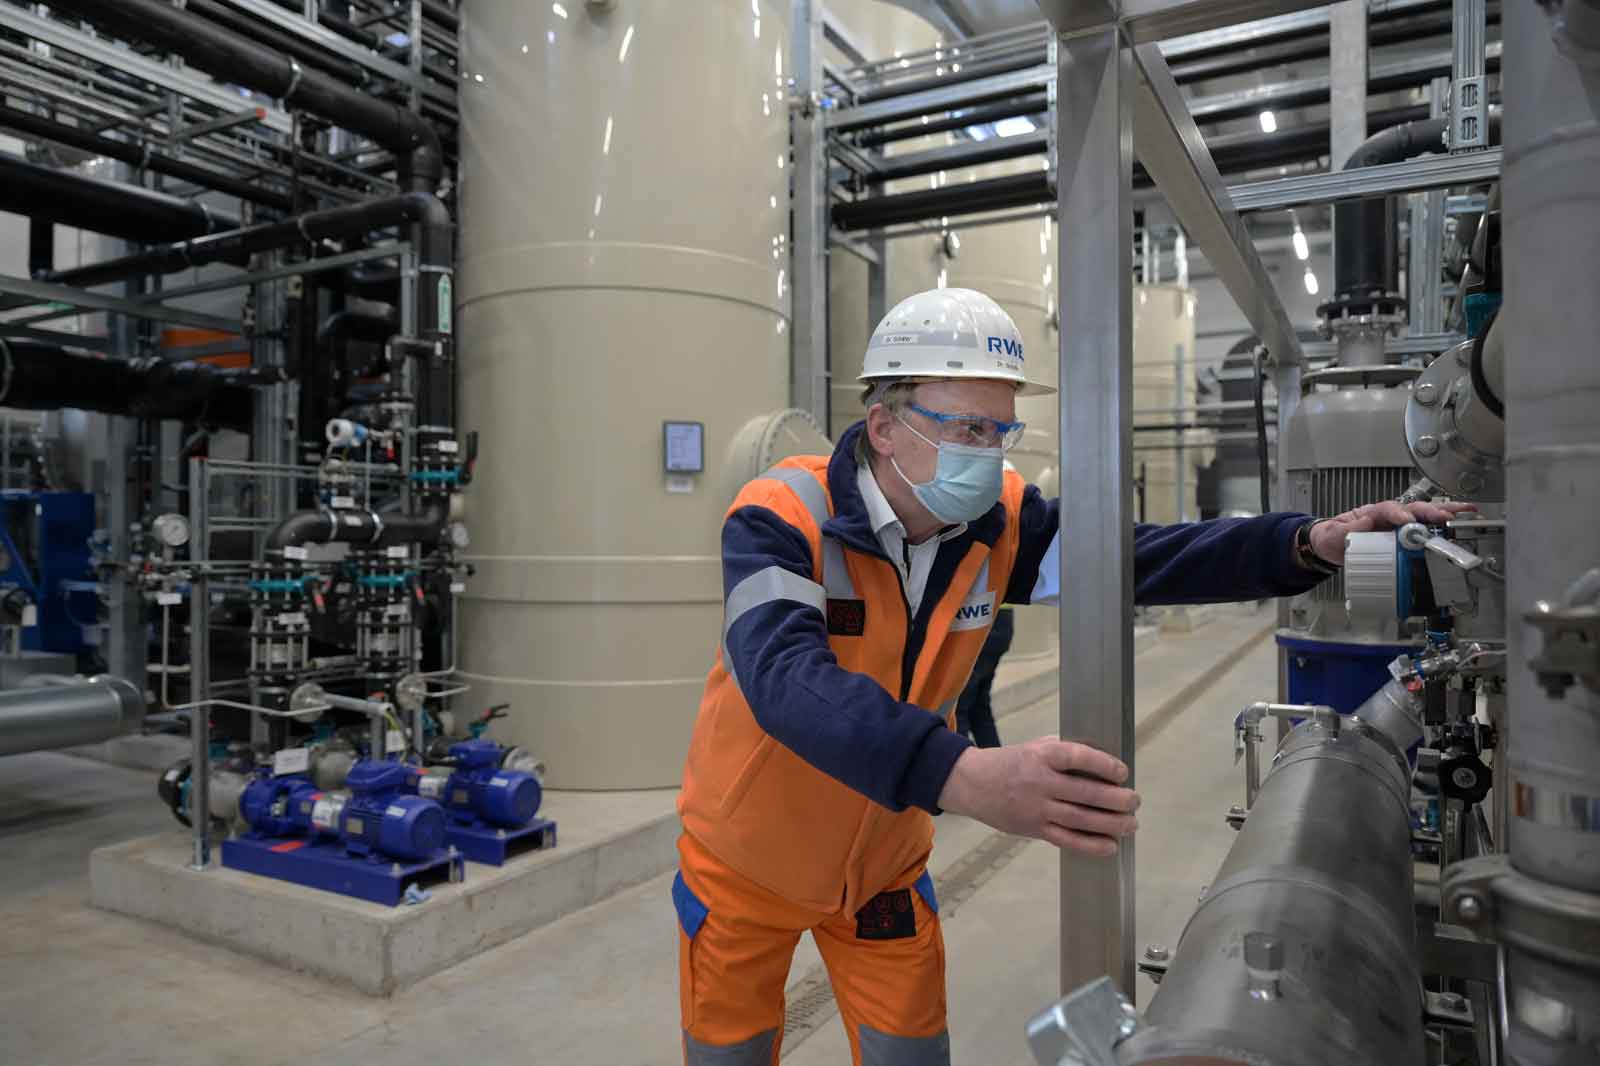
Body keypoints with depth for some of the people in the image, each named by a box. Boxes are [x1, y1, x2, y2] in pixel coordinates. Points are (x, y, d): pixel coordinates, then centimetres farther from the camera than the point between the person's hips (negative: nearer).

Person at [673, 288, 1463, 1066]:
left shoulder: (999, 522, -11)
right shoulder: (782, 517, -28)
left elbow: (1140, 557, -13)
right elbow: (788, 677, -44)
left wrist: (1309, 542, -29)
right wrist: (964, 777, -58)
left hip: (885, 867, 4)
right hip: (746, 862, -3)